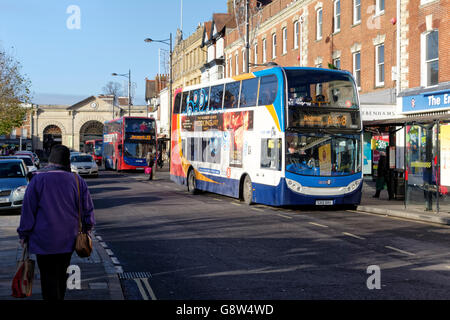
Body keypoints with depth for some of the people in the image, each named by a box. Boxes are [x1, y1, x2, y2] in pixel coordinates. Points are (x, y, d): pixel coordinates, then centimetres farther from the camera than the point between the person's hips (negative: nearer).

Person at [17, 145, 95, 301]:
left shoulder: (38, 179, -9)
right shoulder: (78, 181, -1)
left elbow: (28, 209, -6)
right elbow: (88, 208, 7)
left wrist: (24, 234, 2)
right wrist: (87, 227, 23)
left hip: (45, 240, -4)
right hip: (68, 239, 4)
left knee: (49, 277, 1)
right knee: (61, 275, 18)